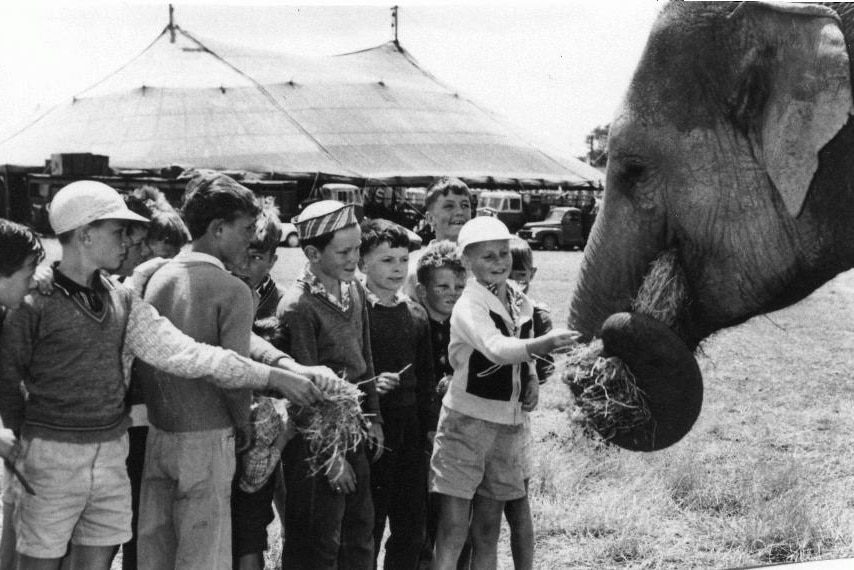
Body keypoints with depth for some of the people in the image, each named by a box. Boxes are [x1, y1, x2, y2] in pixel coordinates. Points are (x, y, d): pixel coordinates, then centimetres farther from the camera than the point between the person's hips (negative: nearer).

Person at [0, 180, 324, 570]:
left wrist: (273, 377, -2)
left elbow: (181, 352, 2)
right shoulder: (34, 301, -9)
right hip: (51, 460, -5)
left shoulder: (121, 301, 8)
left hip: (111, 457, 5)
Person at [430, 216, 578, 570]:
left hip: (509, 424, 6)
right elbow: (496, 348, -34)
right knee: (452, 532, -7)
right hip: (466, 421, -6)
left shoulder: (521, 304, 7)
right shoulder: (469, 306, -14)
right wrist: (545, 343, -49)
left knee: (487, 532, 11)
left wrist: (531, 380, 1)